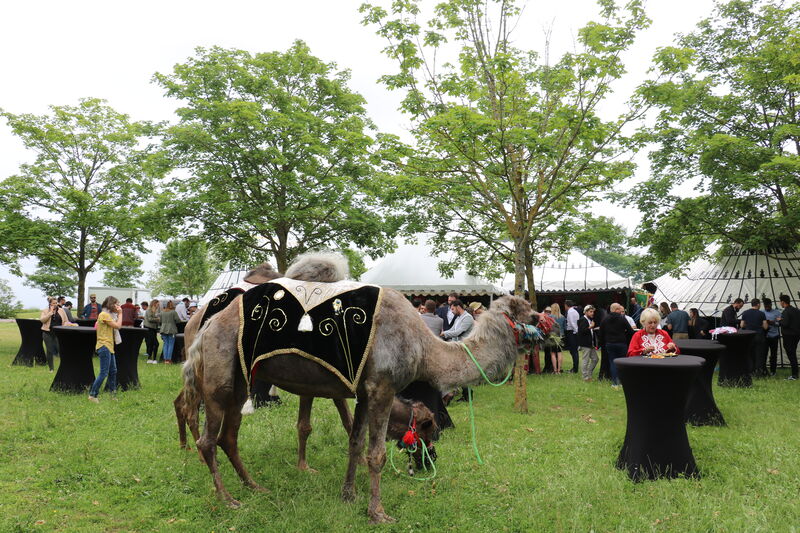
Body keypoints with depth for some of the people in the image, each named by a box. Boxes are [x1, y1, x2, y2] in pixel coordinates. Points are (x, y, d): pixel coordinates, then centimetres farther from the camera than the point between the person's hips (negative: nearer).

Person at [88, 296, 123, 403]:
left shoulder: (109, 315, 17)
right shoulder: (104, 315, -13)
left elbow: (117, 326, 11)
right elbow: (118, 326, -17)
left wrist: (118, 314, 9)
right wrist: (120, 313, -7)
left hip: (109, 347, 10)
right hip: (104, 346, -10)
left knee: (113, 371, 17)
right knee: (104, 373, -11)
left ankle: (112, 392, 27)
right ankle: (92, 395, -6)